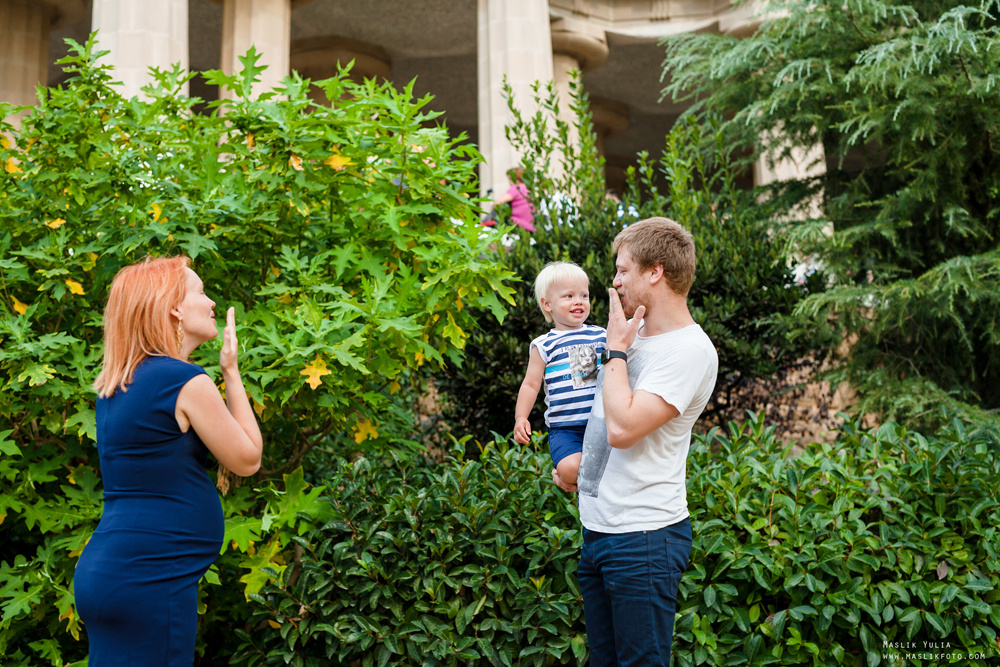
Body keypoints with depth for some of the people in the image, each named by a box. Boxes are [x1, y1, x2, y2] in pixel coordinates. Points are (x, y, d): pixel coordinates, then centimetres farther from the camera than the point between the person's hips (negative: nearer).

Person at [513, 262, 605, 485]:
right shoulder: (544, 345, 2)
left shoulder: (600, 336, 11)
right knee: (571, 468, -27)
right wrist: (521, 417, -7)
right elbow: (531, 384, 2)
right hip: (565, 428, -4)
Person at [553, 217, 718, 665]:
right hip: (597, 527, 9)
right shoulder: (634, 333, 12)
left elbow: (622, 429, -25)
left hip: (644, 536, -9)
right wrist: (577, 467, 17)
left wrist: (616, 350, -13)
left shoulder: (691, 351, -16)